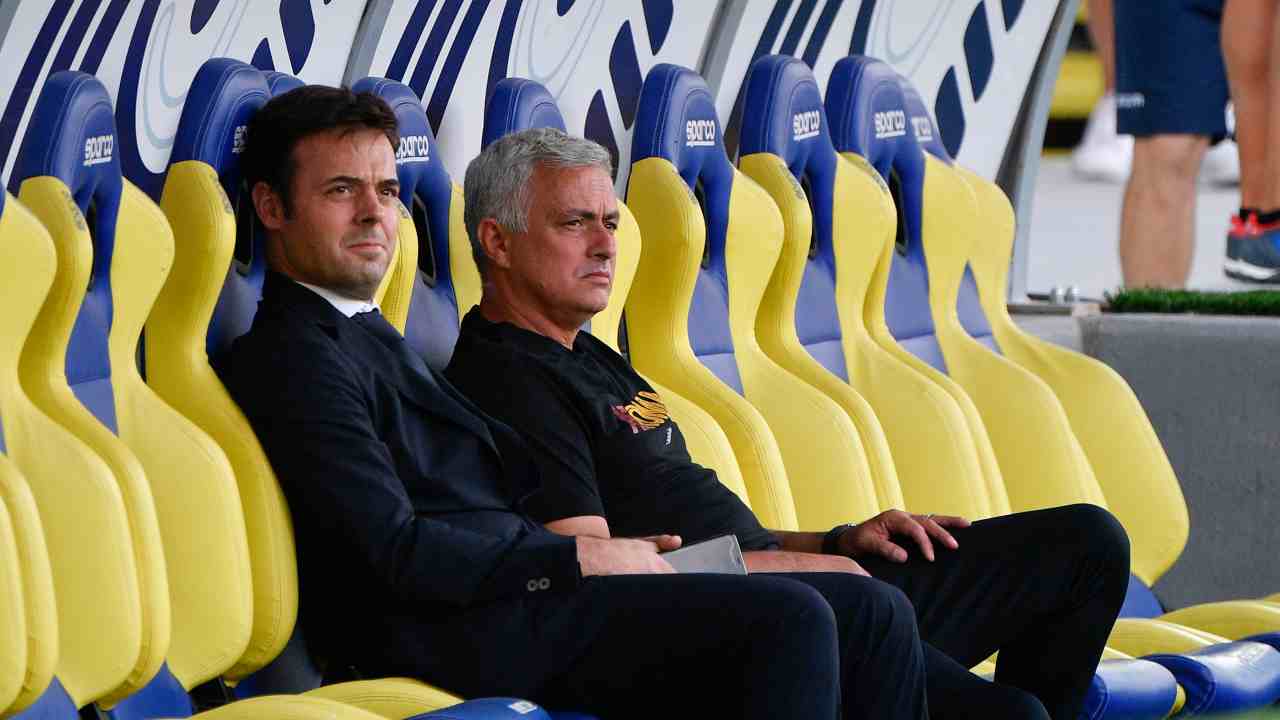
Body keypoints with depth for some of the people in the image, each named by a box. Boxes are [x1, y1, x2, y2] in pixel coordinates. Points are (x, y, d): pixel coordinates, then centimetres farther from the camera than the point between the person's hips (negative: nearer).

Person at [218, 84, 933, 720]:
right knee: (788, 619, -23)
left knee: (872, 614, -1)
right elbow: (396, 553, -16)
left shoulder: (372, 340, 26)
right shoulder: (290, 359, -6)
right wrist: (580, 558, -9)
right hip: (466, 635, -10)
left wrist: (613, 549, 8)